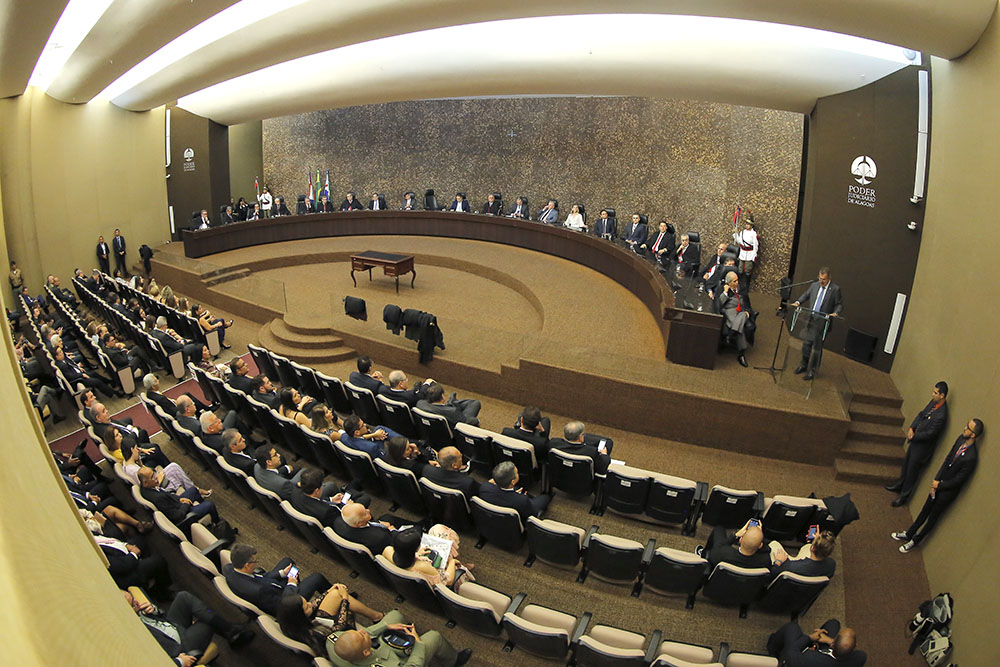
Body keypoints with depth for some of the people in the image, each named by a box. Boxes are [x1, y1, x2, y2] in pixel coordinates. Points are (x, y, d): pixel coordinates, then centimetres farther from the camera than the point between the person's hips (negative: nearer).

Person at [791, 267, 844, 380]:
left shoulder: (835, 289, -8)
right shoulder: (814, 285, 6)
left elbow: (840, 305, -3)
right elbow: (806, 295, 21)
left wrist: (835, 313, -21)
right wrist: (798, 302, 5)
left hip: (822, 323, -5)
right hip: (810, 320, 5)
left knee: (817, 347, 3)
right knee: (806, 344, 14)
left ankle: (812, 370, 14)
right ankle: (804, 365, 31)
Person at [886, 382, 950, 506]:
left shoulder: (941, 415, -34)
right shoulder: (934, 402, -8)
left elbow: (930, 434, -26)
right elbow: (921, 414, 5)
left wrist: (913, 436, -13)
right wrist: (911, 428, -6)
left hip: (923, 446, -8)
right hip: (915, 440, 8)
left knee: (912, 471, 10)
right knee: (906, 463, 26)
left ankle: (904, 496, 29)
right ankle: (899, 485, 49)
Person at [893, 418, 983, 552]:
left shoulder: (971, 457, -32)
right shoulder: (961, 439, -11)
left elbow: (958, 480, -22)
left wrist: (938, 486, -9)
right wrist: (936, 480, -4)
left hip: (948, 492, -6)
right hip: (939, 484, 6)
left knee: (933, 517, 15)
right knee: (925, 511, 21)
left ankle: (914, 541, 33)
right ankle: (908, 534, 38)